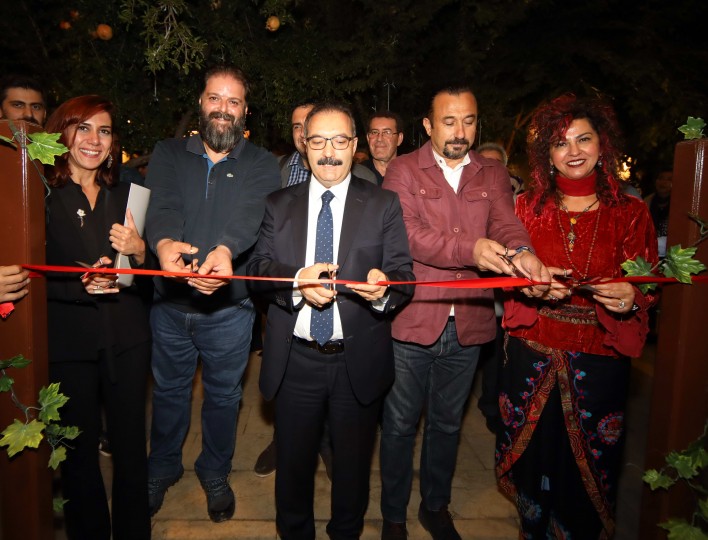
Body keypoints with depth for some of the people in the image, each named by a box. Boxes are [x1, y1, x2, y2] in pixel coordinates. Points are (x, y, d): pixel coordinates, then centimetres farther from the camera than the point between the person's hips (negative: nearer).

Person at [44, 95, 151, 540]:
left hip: (127, 339, 3)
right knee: (80, 449, 9)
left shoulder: (125, 195, 10)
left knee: (131, 443, 10)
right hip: (68, 341, -2)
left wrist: (140, 253, -12)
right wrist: (80, 286, -21)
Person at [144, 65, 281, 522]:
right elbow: (162, 205, -14)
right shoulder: (169, 154, 4)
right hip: (170, 300, 2)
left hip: (229, 305, -1)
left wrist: (226, 248, -43)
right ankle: (163, 467, 44)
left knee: (223, 395, 16)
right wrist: (164, 242, -38)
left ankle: (216, 472, 40)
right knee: (169, 390, 20)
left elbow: (251, 214, -21)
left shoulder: (261, 165, -2)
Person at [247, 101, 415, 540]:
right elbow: (258, 268, -2)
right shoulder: (279, 205, 6)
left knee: (353, 464, 18)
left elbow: (404, 274, -7)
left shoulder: (384, 205, 0)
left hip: (359, 362, -1)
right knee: (293, 460, 19)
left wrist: (383, 288, -30)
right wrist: (297, 281, -23)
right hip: (295, 360, 1)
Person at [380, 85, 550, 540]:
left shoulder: (493, 174, 9)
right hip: (411, 320, -3)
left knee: (447, 424, 20)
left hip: (468, 326, 3)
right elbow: (407, 233, -17)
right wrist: (471, 249, -33)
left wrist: (523, 254, -31)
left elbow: (507, 222, -7)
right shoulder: (403, 171, -2)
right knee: (399, 425, 11)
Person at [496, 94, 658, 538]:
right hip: (533, 354, 1)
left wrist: (630, 300, -20)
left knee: (588, 467, 10)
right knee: (531, 454, 12)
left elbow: (645, 289, 2)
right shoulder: (528, 207, 3)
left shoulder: (631, 214, 0)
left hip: (599, 359, -1)